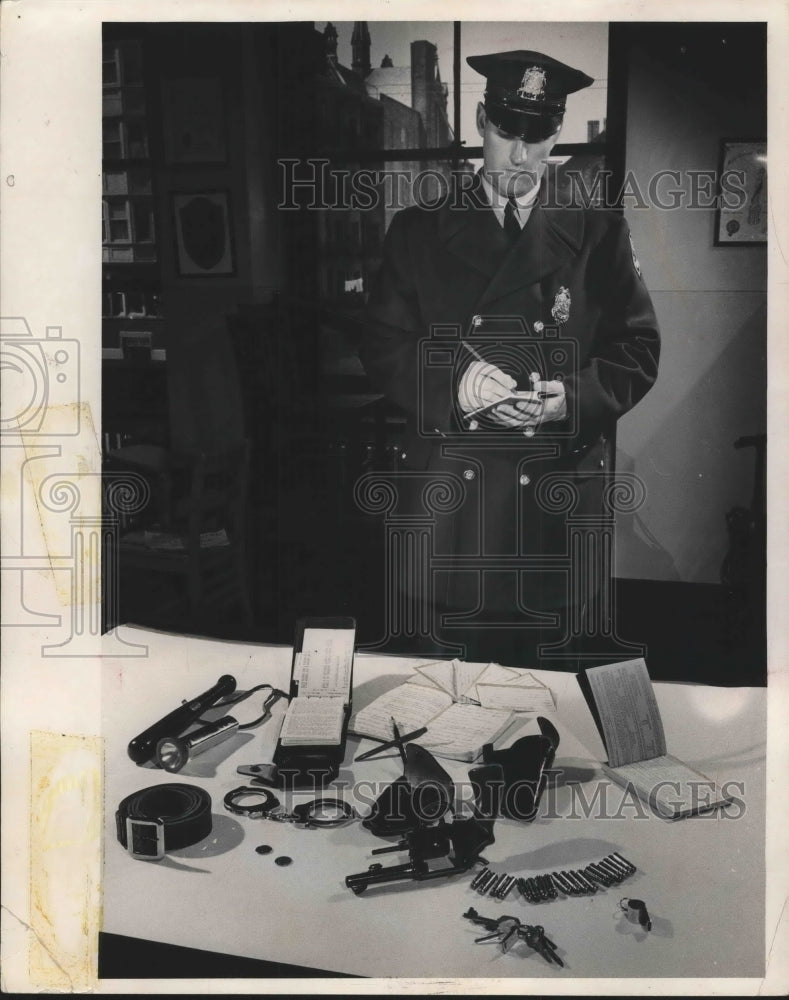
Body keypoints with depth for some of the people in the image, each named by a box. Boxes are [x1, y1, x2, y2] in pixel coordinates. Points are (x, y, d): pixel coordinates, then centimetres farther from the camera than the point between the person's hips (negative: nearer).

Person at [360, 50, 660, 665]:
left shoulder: (598, 232, 7)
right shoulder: (418, 229, 7)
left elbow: (639, 348, 6)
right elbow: (382, 346, 4)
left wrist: (575, 398, -14)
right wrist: (452, 385, -15)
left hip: (558, 499, 0)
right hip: (450, 496, 0)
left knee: (538, 654, 8)